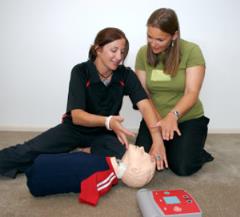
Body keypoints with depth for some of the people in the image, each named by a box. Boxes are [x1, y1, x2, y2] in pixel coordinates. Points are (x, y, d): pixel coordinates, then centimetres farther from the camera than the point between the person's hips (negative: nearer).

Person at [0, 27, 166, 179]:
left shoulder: (126, 75, -12)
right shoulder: (80, 71, -19)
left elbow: (144, 105, -23)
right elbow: (76, 115, -26)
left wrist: (157, 138, -39)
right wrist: (107, 121, -44)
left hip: (105, 132, 3)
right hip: (75, 128, -2)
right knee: (24, 154, -20)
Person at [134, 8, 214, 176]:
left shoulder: (191, 51, -14)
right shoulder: (143, 53, -4)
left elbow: (192, 93, -19)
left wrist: (173, 116, -37)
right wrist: (160, 121, -20)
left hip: (188, 119, -3)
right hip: (155, 119, 3)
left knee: (182, 167, -17)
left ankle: (196, 152, 18)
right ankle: (168, 148, 20)